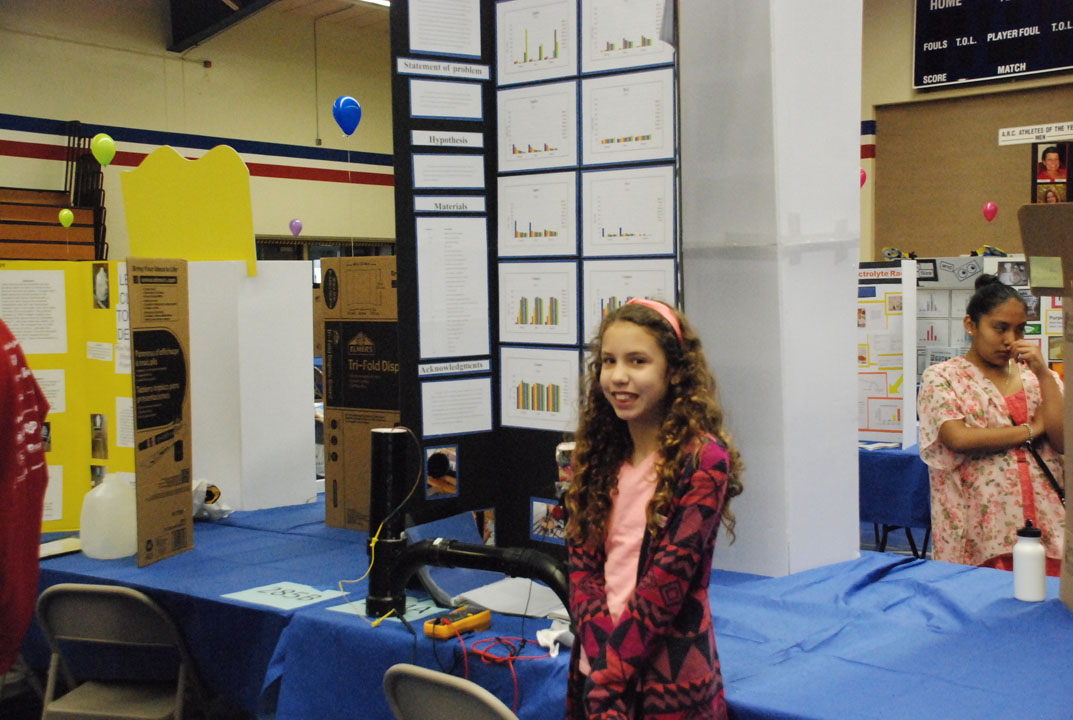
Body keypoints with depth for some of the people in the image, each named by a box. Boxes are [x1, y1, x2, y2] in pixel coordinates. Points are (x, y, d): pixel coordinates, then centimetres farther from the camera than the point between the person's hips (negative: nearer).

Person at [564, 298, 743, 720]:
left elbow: (668, 578, -17)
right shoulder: (598, 456, 4)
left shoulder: (703, 459, -13)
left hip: (668, 677, -4)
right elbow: (582, 567, 0)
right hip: (596, 669, 5)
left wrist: (610, 675, -16)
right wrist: (601, 658, -14)